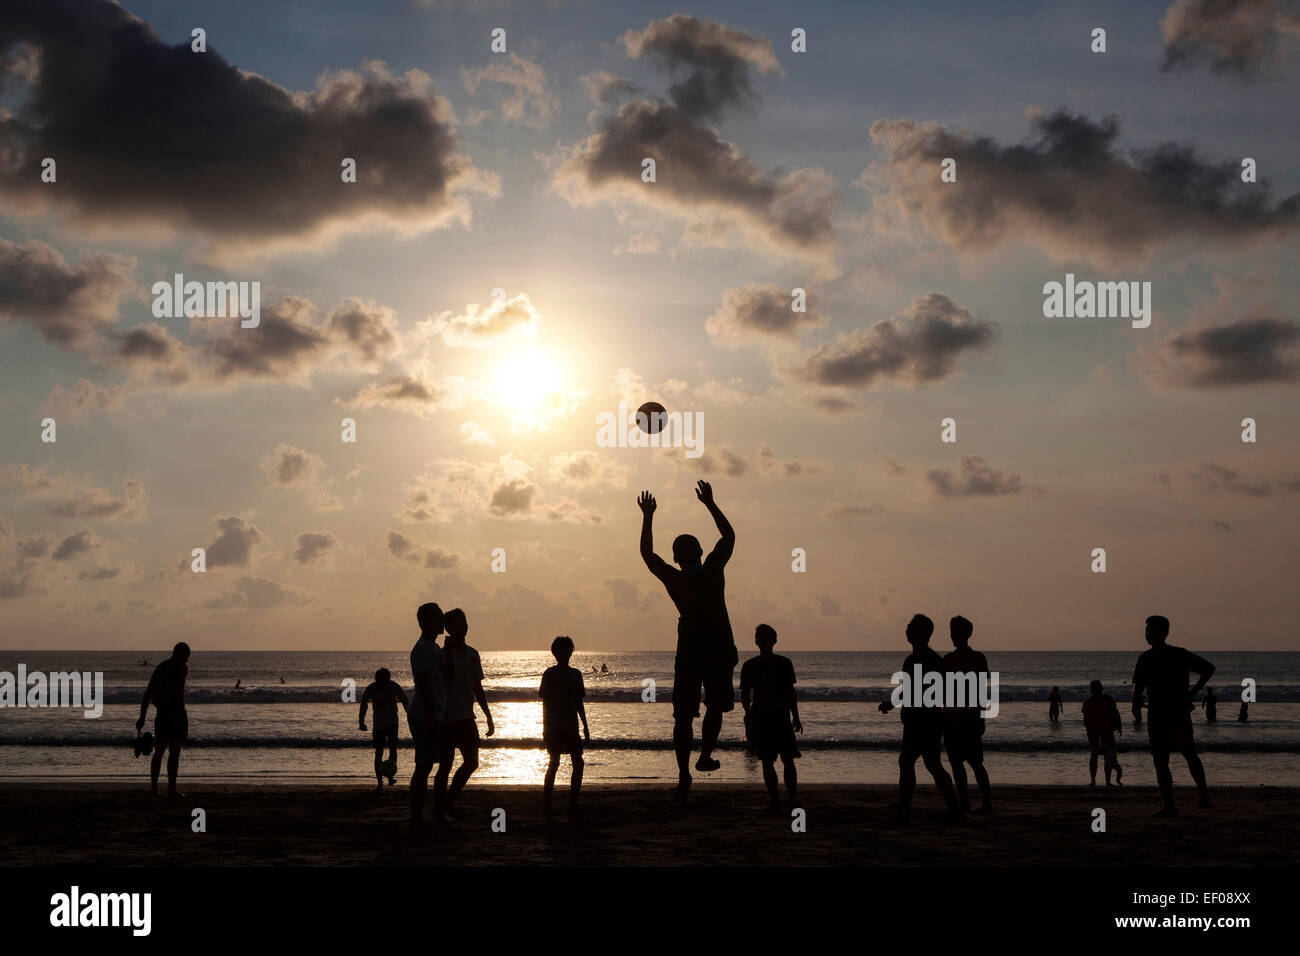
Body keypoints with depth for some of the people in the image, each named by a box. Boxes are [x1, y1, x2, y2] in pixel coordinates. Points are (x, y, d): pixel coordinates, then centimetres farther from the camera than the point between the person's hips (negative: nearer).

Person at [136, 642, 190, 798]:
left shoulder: (160, 667, 14)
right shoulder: (181, 667, -8)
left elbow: (147, 693, 14)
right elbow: (179, 692, -19)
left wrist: (142, 718, 15)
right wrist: (179, 718, -20)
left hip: (161, 714, 7)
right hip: (176, 713, -7)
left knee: (158, 751, 16)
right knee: (174, 753, -4)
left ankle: (154, 786, 19)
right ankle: (171, 789, -4)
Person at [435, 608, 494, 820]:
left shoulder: (472, 654, 10)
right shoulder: (442, 655, -10)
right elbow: (445, 681, -22)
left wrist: (489, 717, 15)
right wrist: (449, 652, -23)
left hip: (466, 717, 7)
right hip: (447, 718, -7)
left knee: (471, 763, 8)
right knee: (445, 766, -2)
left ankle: (449, 801, 23)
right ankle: (440, 809, 10)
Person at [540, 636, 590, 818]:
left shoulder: (575, 674, 11)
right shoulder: (549, 674, -2)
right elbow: (545, 702, -2)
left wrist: (585, 727, 13)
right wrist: (545, 728, -7)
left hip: (571, 726, 5)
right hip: (554, 726, -5)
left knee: (578, 763, -1)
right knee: (554, 763, -8)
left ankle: (573, 803, 8)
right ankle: (546, 804, -1)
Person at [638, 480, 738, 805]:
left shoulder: (674, 579, -7)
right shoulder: (713, 570, -7)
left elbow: (647, 553, 8)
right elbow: (729, 535, 8)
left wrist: (648, 518, 15)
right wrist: (710, 504, 13)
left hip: (689, 655, 0)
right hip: (720, 652, 0)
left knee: (683, 716, 2)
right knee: (715, 707, 20)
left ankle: (684, 773, -5)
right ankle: (705, 754, 11)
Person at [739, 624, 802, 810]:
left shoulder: (784, 664, 6)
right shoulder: (749, 666, 6)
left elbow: (791, 692, 10)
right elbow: (745, 695, 7)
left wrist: (795, 717, 6)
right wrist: (748, 715, -9)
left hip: (781, 718, 0)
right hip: (760, 718, 1)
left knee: (788, 759, -6)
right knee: (767, 762, 0)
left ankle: (792, 800, -1)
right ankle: (775, 800, 7)